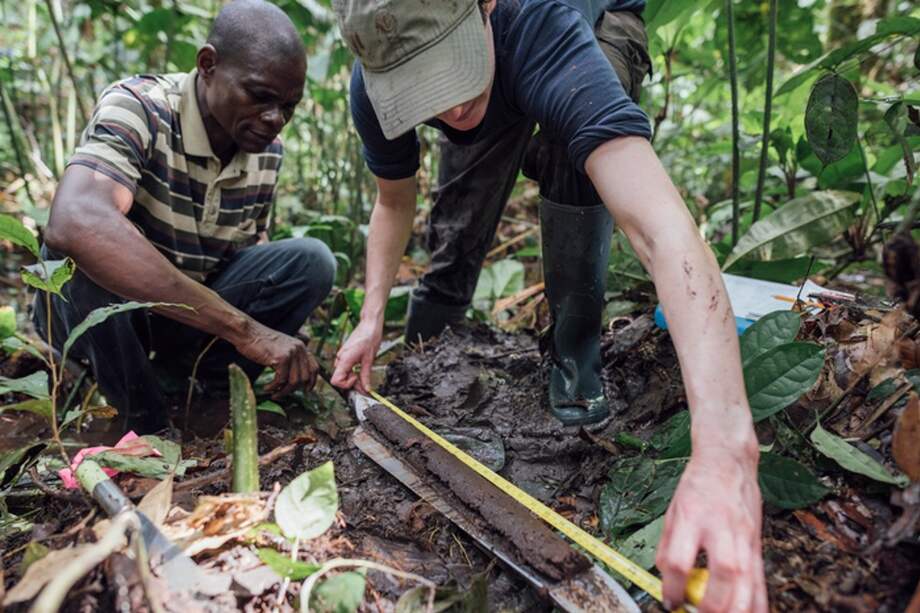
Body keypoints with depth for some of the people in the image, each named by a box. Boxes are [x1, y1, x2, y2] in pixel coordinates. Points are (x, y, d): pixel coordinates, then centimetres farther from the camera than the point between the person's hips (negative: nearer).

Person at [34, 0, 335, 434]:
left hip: (189, 316, 4)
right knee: (91, 251, -36)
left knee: (310, 261, -15)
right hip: (88, 305, -3)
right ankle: (145, 418, -11)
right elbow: (74, 225, -45)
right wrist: (243, 327, -48)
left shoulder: (267, 150, -7)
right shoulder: (136, 108, -26)